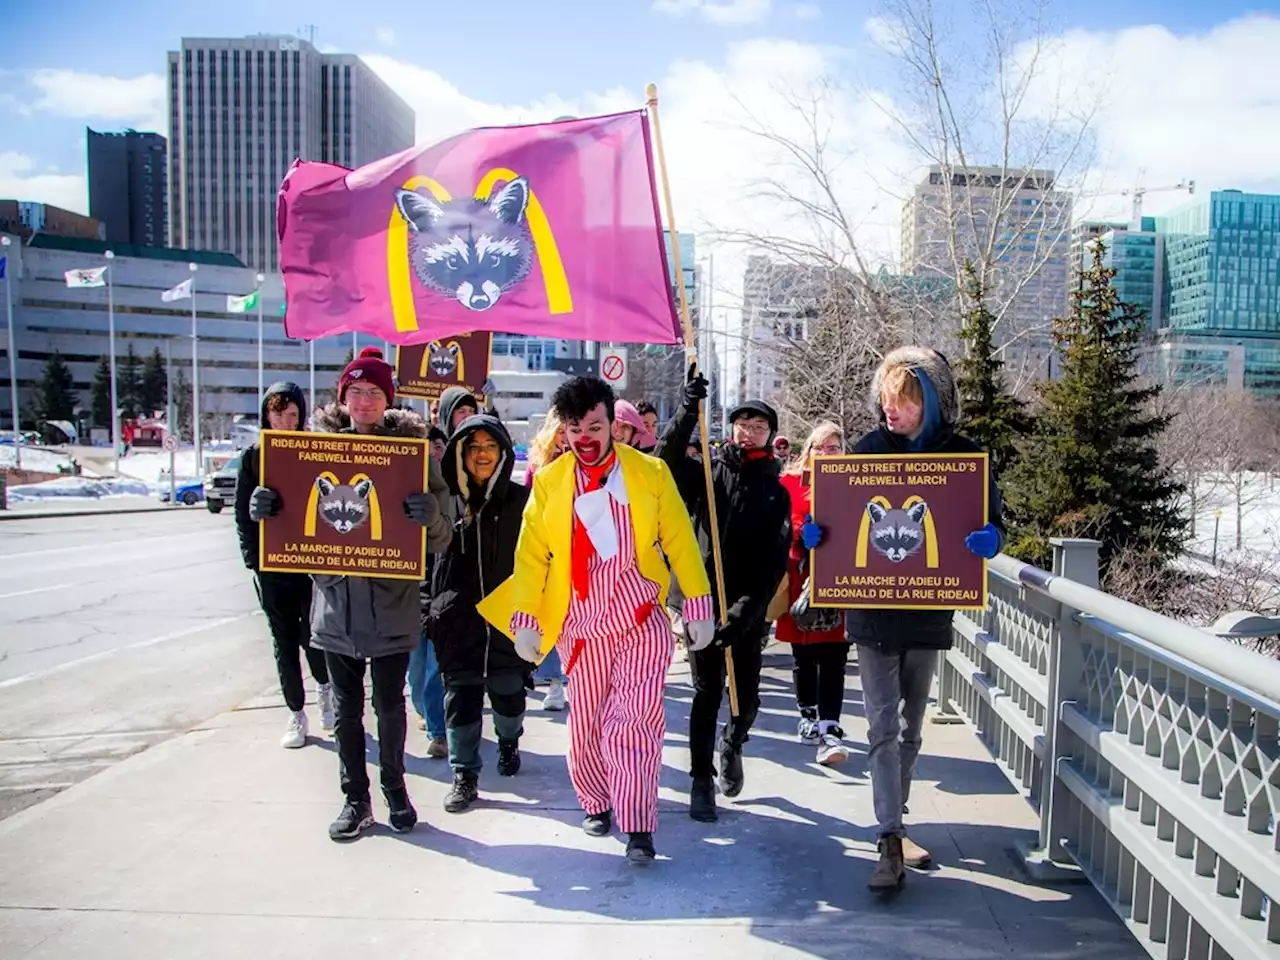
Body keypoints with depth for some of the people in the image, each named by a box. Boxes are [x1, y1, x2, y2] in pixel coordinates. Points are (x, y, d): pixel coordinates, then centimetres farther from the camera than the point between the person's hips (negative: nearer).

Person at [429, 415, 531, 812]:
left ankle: (508, 742, 41)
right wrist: (434, 611, 2)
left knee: (509, 693, 10)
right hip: (460, 619, 1)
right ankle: (464, 774, 16)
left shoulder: (521, 501, -1)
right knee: (460, 697, 1)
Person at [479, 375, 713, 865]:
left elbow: (680, 542, 0)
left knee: (634, 720, -11)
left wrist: (699, 607, -3)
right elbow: (531, 554, 3)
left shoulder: (651, 472, 0)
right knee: (586, 722, 12)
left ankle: (638, 828, -3)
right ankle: (596, 804, 34)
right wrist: (524, 619, -3)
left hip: (643, 620, -2)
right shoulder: (548, 480, 3)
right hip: (582, 624, 2)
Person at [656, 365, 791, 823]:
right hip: (703, 601, -1)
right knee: (707, 694, 0)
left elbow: (775, 562, -2)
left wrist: (744, 611, -13)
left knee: (747, 696, 7)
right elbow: (665, 462, -15)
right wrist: (689, 409, -24)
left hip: (749, 609, 1)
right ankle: (702, 781, 13)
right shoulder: (708, 472, 5)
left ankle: (732, 745, 39)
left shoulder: (776, 493, 6)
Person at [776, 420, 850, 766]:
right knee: (803, 654, 13)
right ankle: (808, 716, 31)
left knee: (832, 658, -5)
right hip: (799, 579, 1)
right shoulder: (790, 482, 4)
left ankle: (829, 730, -6)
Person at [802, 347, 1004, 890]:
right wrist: (814, 532, -20)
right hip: (874, 612, -2)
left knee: (911, 725, 16)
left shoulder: (963, 456, -2)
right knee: (883, 727, -4)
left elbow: (992, 518, -1)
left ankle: (895, 820, 34)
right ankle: (891, 844, -2)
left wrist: (989, 538, -24)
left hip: (929, 614, 2)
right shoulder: (867, 450, -2)